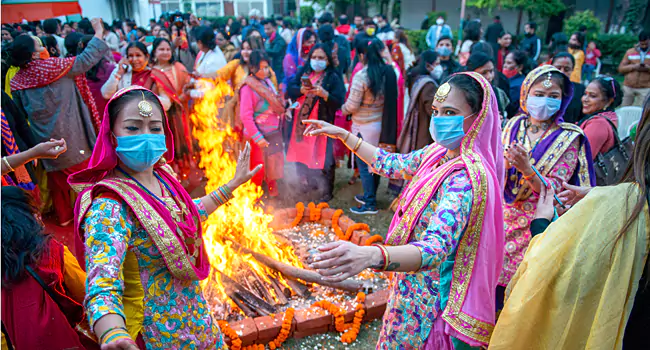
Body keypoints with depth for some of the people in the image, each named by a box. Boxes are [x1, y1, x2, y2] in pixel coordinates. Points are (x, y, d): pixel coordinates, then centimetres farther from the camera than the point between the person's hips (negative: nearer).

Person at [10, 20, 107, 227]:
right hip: (70, 136, -5)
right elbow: (87, 59, -9)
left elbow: (19, 113, 11)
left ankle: (63, 216, 32)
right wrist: (98, 32, 1)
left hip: (44, 139, 5)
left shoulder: (17, 81, 1)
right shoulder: (54, 67, -14)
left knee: (56, 178, 18)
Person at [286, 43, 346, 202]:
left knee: (321, 157, -2)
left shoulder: (333, 78, -5)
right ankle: (308, 182, 38)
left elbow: (338, 102, -13)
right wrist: (301, 90, -17)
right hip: (301, 121, 5)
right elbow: (290, 90, 3)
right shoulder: (303, 72, 9)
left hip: (321, 124, -5)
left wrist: (324, 94, -27)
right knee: (301, 153, 16)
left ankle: (326, 192, 14)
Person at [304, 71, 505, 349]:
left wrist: (370, 256, -59)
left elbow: (435, 248, -41)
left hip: (433, 299, -8)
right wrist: (342, 135, 10)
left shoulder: (467, 177, -30)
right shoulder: (439, 153, -4)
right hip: (412, 285, 8)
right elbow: (392, 164, 10)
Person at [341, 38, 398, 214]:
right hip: (383, 124, 7)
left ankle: (370, 204, 10)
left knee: (364, 165, 4)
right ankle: (369, 195, 33)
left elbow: (352, 106, -15)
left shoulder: (361, 76, -18)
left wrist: (343, 109, 4)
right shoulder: (388, 72, -1)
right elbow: (391, 100, 3)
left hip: (364, 127, -6)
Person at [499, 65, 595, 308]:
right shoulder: (514, 126, 2)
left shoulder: (569, 138, -7)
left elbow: (553, 190, -14)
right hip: (503, 216, 3)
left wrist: (526, 168, -30)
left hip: (538, 223, -3)